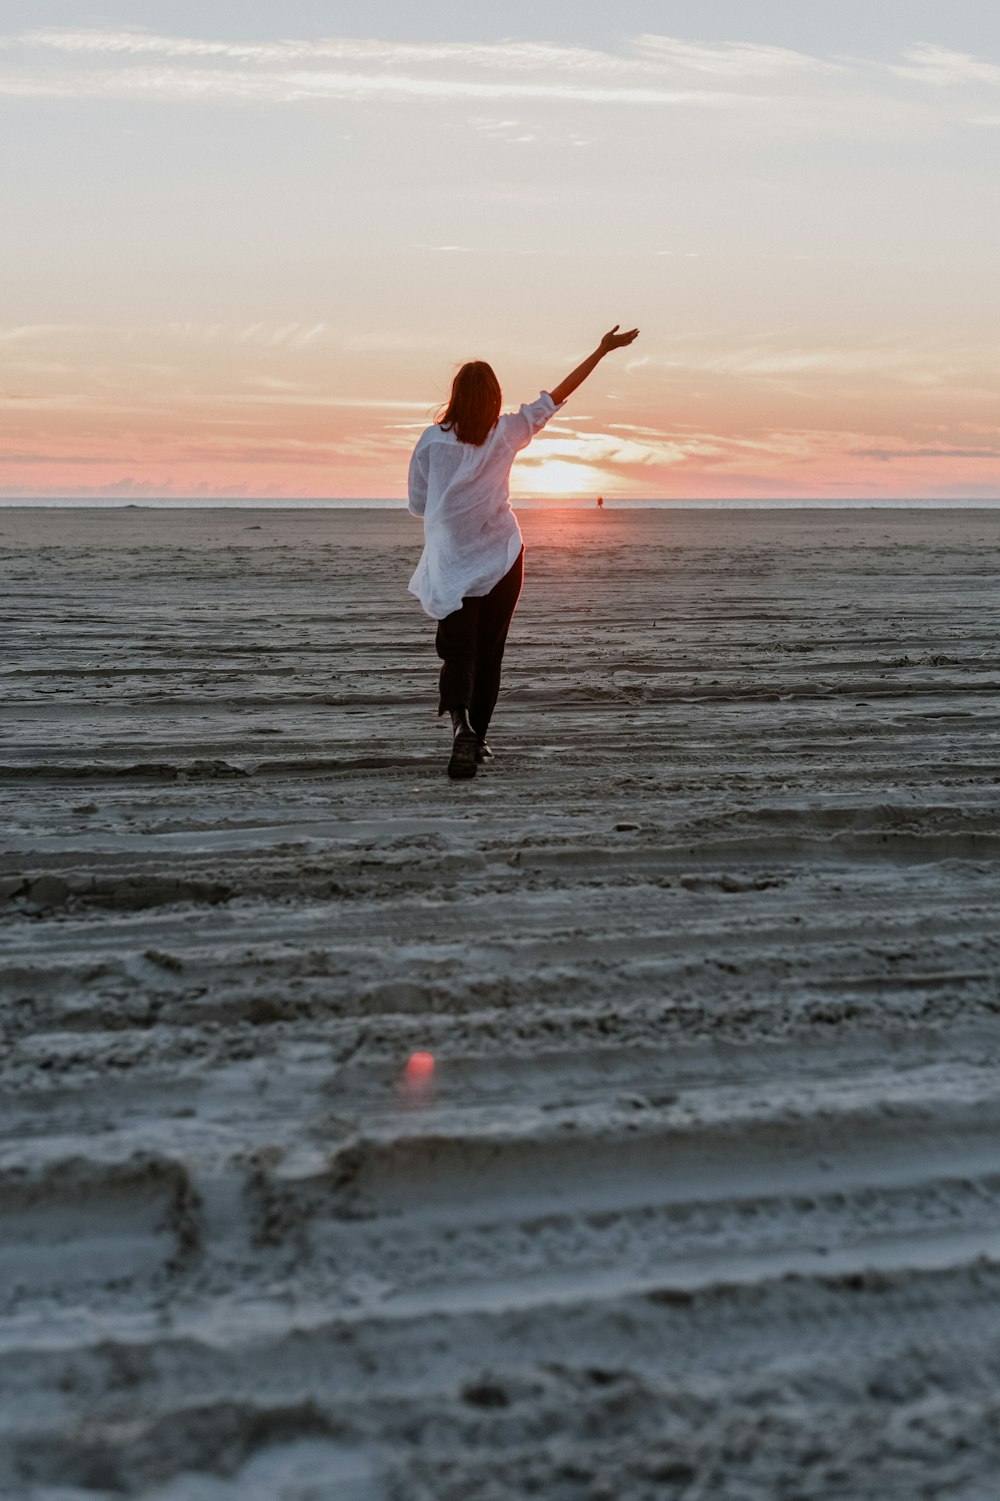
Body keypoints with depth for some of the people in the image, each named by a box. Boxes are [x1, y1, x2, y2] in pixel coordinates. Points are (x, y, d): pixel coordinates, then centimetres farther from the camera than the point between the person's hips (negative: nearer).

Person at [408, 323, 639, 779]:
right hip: (501, 558, 1)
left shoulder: (433, 439, -5)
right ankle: (477, 738, 17)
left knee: (458, 652, -2)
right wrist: (602, 350, 8)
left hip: (451, 564, -1)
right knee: (489, 651, 13)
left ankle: (459, 722, -31)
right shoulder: (507, 434, -4)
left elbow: (417, 505, 0)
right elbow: (556, 395, 2)